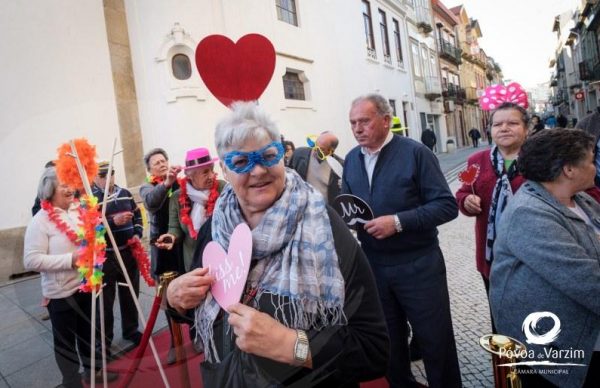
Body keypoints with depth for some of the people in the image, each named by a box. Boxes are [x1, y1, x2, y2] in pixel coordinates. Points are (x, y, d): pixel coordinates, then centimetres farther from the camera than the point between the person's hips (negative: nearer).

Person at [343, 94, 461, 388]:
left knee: (435, 340, 11)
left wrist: (398, 222, -24)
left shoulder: (415, 153, -11)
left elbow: (447, 205, -14)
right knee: (388, 341, 20)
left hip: (417, 265, -4)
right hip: (372, 265, 5)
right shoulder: (352, 159, 6)